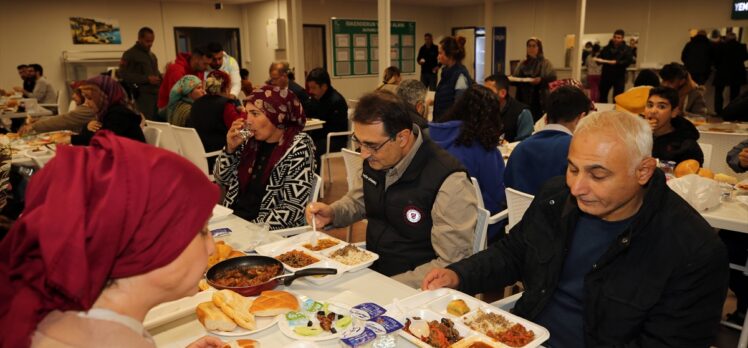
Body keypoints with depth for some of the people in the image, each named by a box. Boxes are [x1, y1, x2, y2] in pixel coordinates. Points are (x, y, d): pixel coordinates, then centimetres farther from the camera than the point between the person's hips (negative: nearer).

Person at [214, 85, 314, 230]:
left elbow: (292, 208, -17)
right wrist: (230, 148, -3)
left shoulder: (298, 148, -13)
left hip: (272, 231, -5)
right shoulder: (252, 141, 3)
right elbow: (223, 182, 12)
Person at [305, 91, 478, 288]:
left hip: (412, 292, -7)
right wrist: (331, 213, -1)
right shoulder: (375, 160, -1)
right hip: (370, 270, 7)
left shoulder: (449, 182, -23)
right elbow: (357, 200, 20)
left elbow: (453, 265, -21)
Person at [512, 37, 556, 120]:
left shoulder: (546, 63, 4)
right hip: (523, 99, 4)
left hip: (539, 100, -4)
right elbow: (514, 77, 18)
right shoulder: (522, 63, 16)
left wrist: (541, 79, -24)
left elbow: (552, 77, -7)